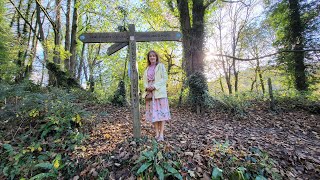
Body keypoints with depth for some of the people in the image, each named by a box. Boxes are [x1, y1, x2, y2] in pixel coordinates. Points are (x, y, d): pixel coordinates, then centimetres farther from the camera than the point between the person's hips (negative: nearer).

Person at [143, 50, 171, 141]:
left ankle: (161, 134, 3)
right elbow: (145, 80, 15)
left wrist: (155, 86, -15)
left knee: (161, 112, -4)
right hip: (150, 93, 5)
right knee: (153, 113, 4)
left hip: (159, 92, -4)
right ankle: (157, 133, 14)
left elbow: (165, 78, -5)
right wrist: (147, 87, -7)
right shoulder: (147, 68, 19)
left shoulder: (161, 66, 4)